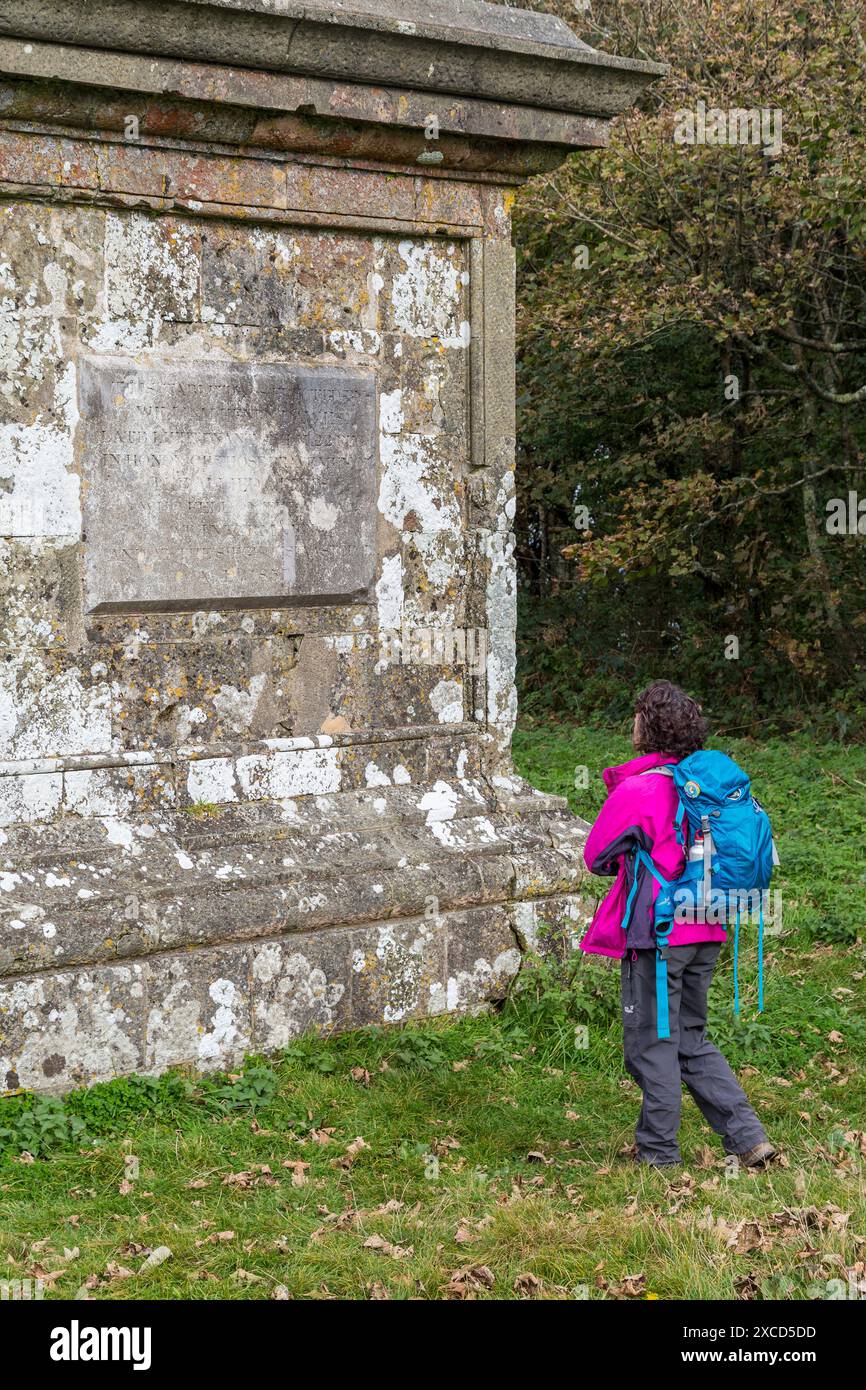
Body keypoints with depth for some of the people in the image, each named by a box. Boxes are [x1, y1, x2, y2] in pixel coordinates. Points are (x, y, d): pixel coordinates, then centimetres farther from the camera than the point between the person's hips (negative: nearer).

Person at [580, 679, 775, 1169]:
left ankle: (658, 1149, 13)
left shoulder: (636, 789, -14)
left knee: (652, 1041, 5)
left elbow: (596, 856, -3)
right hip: (705, 930, 7)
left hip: (657, 931, -7)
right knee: (691, 1038, 17)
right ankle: (747, 1135, 11)